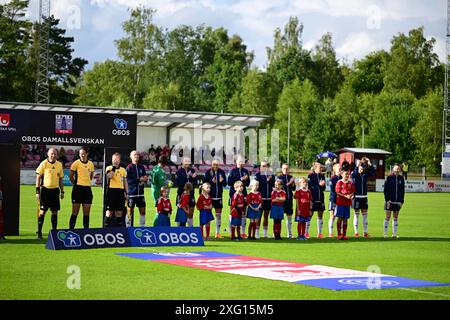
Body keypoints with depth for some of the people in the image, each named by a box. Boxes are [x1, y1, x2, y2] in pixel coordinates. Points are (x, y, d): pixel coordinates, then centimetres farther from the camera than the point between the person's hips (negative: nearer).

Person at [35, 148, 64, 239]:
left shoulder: (59, 165, 7)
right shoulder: (43, 164, -5)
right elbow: (38, 178, -4)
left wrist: (62, 191, 12)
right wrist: (37, 191, -9)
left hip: (55, 190, 4)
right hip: (45, 189, -4)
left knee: (54, 212, 6)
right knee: (42, 211, -3)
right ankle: (39, 232, 2)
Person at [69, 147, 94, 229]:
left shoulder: (91, 164, 8)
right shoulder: (76, 163, -4)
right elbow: (71, 176, 3)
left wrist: (87, 182, 12)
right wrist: (76, 183, 4)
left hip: (87, 188, 4)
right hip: (78, 188, -4)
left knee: (86, 213, 5)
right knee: (75, 212, -3)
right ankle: (71, 229, 2)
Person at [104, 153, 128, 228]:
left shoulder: (123, 170, 14)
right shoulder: (109, 168, 1)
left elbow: (125, 182, 16)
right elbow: (109, 176, -20)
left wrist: (126, 193, 10)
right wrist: (114, 167, -15)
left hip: (121, 191, 4)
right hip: (112, 190, -4)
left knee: (119, 211, 6)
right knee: (110, 210, -4)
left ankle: (119, 226, 11)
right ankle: (107, 226, 0)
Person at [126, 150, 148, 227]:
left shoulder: (141, 167, 10)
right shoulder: (129, 167, -4)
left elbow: (145, 178, 12)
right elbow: (128, 180, -12)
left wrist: (145, 179, -11)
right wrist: (139, 180, -17)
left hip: (140, 193, 5)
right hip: (132, 193, -5)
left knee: (142, 210, 5)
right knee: (130, 211, 0)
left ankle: (142, 226, 14)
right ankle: (128, 227, 7)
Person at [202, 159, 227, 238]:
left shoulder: (222, 172, 4)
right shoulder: (208, 172, -3)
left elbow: (225, 184, 6)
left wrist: (222, 181, -15)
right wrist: (211, 182, -21)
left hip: (219, 196, 3)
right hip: (210, 196, -3)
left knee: (218, 214, 7)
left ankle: (217, 233, 15)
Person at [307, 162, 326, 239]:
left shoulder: (322, 176, 11)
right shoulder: (310, 176, -4)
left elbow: (324, 188, 10)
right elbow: (309, 186, -13)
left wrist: (323, 185, -11)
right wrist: (319, 185, -17)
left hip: (320, 198, 5)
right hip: (313, 198, -5)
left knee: (320, 215, 6)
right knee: (310, 214, -1)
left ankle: (319, 233, 13)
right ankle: (306, 233, 6)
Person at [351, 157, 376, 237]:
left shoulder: (365, 175, 7)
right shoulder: (354, 175, -4)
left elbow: (373, 173, -3)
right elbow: (353, 174, -26)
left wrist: (369, 164, -11)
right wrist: (357, 166, -26)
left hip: (364, 197, 4)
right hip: (356, 197, -4)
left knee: (365, 215, 4)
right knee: (356, 214, 1)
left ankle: (365, 232, 8)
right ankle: (356, 232, 6)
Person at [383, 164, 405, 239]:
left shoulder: (401, 179, 8)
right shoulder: (389, 177, -2)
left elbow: (402, 190, 11)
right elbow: (385, 189, -4)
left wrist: (402, 201, 4)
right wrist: (387, 200, -12)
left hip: (397, 201, 4)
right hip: (389, 201, -3)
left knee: (396, 217, 7)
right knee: (388, 217, -3)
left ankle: (394, 234, 10)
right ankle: (385, 233, 2)